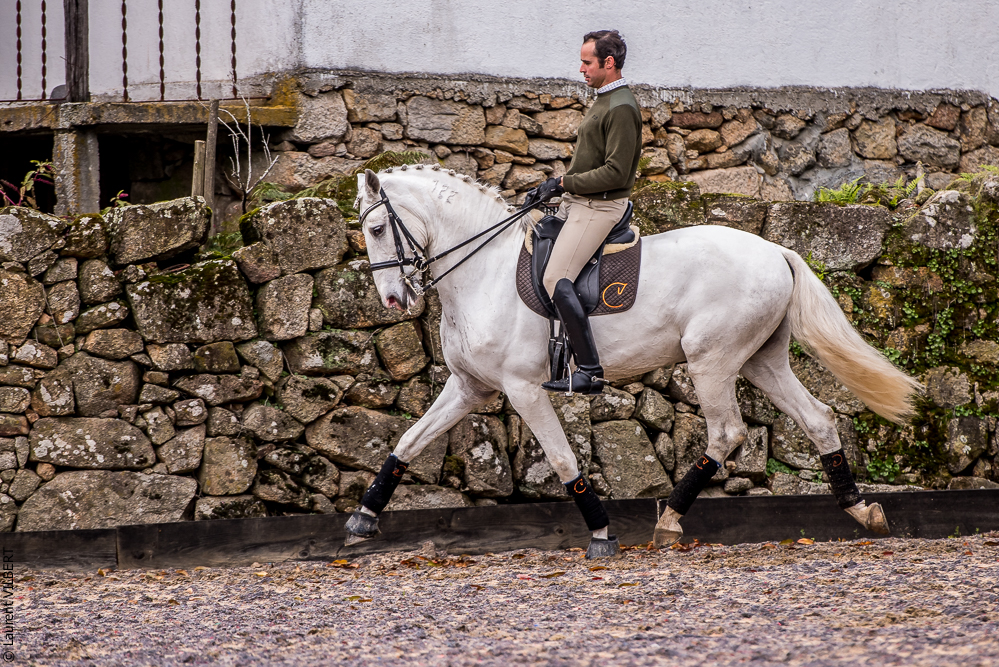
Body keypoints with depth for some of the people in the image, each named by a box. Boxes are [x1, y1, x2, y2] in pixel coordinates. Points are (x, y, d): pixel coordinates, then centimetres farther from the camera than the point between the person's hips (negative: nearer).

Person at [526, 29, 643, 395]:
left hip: (599, 207, -11)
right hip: (578, 202, 11)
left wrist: (564, 183, -17)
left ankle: (590, 370, -24)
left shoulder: (621, 108, -17)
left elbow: (615, 173, -22)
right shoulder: (603, 102, 16)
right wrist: (555, 186, 11)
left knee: (556, 279, -22)